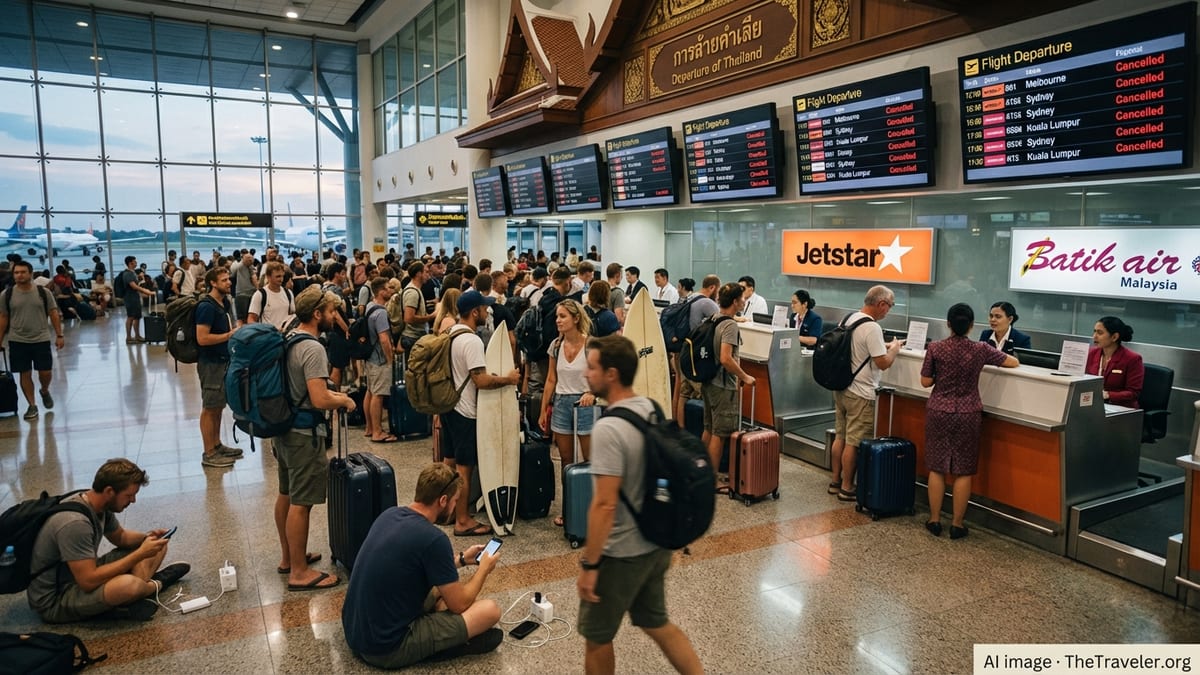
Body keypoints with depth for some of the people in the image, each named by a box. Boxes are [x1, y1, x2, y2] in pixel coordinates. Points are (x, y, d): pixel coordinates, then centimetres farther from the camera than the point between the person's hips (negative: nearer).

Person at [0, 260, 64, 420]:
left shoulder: (43, 292, -2)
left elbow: (54, 314, 1)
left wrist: (59, 335, -3)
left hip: (41, 340, -1)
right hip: (17, 341, 1)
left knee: (46, 372, 0)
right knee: (25, 374, 5)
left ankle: (45, 391, 33)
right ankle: (32, 406, 14)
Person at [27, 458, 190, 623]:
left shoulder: (100, 505, -3)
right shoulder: (74, 523, -30)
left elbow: (120, 537, 17)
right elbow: (89, 582, -31)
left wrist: (147, 537, -4)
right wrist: (140, 554, -26)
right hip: (54, 600, -9)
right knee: (128, 584, -37)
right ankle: (155, 585, -4)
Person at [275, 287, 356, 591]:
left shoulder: (287, 341, 8)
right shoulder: (313, 349, -22)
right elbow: (319, 401, -27)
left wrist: (331, 393, 17)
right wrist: (344, 400, -9)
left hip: (283, 430, 10)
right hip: (304, 436, -10)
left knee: (286, 496, 20)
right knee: (301, 504, -2)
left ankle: (288, 557, 35)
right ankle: (299, 573, 6)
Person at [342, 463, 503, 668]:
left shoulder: (389, 514, 2)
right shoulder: (433, 539, -22)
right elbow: (459, 604, -9)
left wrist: (461, 559, 27)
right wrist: (484, 568, 8)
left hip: (354, 633, 9)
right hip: (387, 648, -9)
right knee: (490, 610, -7)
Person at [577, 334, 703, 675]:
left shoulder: (609, 428, -26)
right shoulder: (653, 410, 0)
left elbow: (605, 505, -27)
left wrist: (589, 564, -18)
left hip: (620, 554, -8)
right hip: (656, 544, 8)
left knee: (596, 637, 14)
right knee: (656, 624, 25)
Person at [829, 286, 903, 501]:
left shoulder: (848, 319, 8)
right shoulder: (872, 328, -19)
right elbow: (884, 363, -18)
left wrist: (883, 346, 16)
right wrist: (894, 348, -1)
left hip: (841, 388, 9)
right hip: (860, 394, -9)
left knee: (840, 437, 16)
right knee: (854, 443, 0)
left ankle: (836, 482, 25)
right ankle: (847, 489, 8)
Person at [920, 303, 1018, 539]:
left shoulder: (935, 348, -8)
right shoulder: (981, 349, -6)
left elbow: (925, 382, -3)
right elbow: (1014, 363, 8)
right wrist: (997, 356, 27)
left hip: (939, 412, 0)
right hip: (968, 415, 0)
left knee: (937, 467, 9)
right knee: (963, 471, 7)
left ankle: (934, 520, 16)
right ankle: (957, 524, 13)